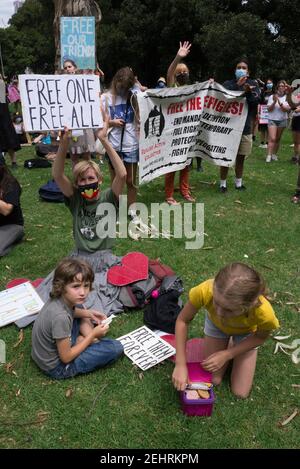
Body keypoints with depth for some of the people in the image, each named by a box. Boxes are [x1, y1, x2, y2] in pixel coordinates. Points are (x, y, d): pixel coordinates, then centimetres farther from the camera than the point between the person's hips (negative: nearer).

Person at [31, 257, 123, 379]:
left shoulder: (59, 299, -13)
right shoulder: (60, 318, -36)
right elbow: (66, 358, -23)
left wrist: (88, 313, -2)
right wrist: (93, 335, -15)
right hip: (58, 367, -8)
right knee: (116, 347, -15)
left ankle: (80, 341, 7)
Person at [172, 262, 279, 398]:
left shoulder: (263, 312, -44)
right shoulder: (205, 291, -44)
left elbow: (261, 337, -16)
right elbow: (182, 320, -22)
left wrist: (227, 354, -22)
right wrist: (180, 364, -25)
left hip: (246, 332, 0)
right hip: (216, 323, 1)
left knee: (240, 392, 4)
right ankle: (229, 344, 26)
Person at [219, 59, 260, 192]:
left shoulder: (253, 84, 6)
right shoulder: (228, 84, 1)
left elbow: (257, 100, -8)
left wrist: (248, 92, -26)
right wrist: (237, 86, -23)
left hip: (245, 127, 3)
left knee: (241, 157, 12)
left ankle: (238, 182, 26)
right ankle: (223, 183, 12)